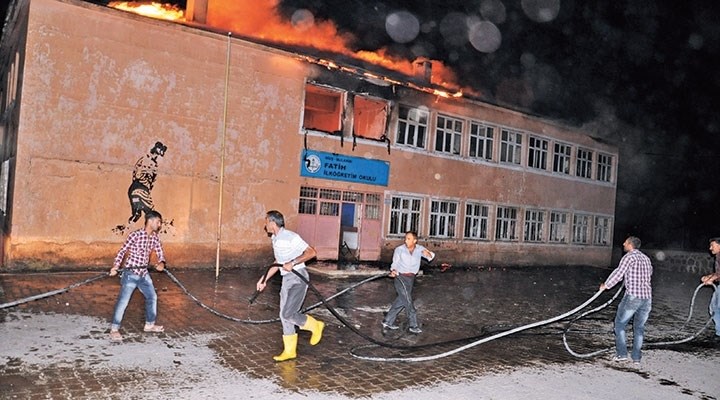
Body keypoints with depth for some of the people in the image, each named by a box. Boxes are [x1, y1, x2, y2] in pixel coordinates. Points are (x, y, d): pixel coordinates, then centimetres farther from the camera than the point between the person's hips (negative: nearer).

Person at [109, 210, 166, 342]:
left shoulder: (155, 237, 2)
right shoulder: (135, 235, -16)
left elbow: (160, 253, 5)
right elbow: (122, 250, -12)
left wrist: (161, 263, -17)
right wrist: (116, 266, -23)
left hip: (144, 274, 7)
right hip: (131, 273, -7)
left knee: (152, 297, 15)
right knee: (123, 301, -5)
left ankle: (149, 325, 31)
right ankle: (114, 329, 8)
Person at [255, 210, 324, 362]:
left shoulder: (290, 237, -16)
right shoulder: (276, 239, 13)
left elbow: (311, 252, -21)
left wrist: (292, 263, -27)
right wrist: (264, 279, 24)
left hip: (298, 278, -9)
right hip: (287, 279, 9)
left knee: (288, 314, -15)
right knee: (284, 315, 8)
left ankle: (315, 326, 9)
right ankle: (289, 351, 16)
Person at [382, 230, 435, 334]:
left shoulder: (419, 249, 1)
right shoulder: (399, 249, -7)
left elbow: (431, 257, -5)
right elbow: (395, 263, 1)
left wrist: (428, 253, -28)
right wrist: (394, 271, -20)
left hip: (410, 278, 5)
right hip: (400, 277, -5)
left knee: (401, 301, 10)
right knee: (408, 300, -7)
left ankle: (388, 322, 22)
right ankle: (413, 325, 2)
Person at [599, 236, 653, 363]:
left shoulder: (629, 256, -6)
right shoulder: (646, 258, 16)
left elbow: (618, 273, -11)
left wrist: (606, 285, 1)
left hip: (633, 296, -6)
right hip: (647, 297, 7)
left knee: (620, 324, 5)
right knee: (639, 327, 13)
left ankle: (622, 354, 2)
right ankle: (636, 357, 15)